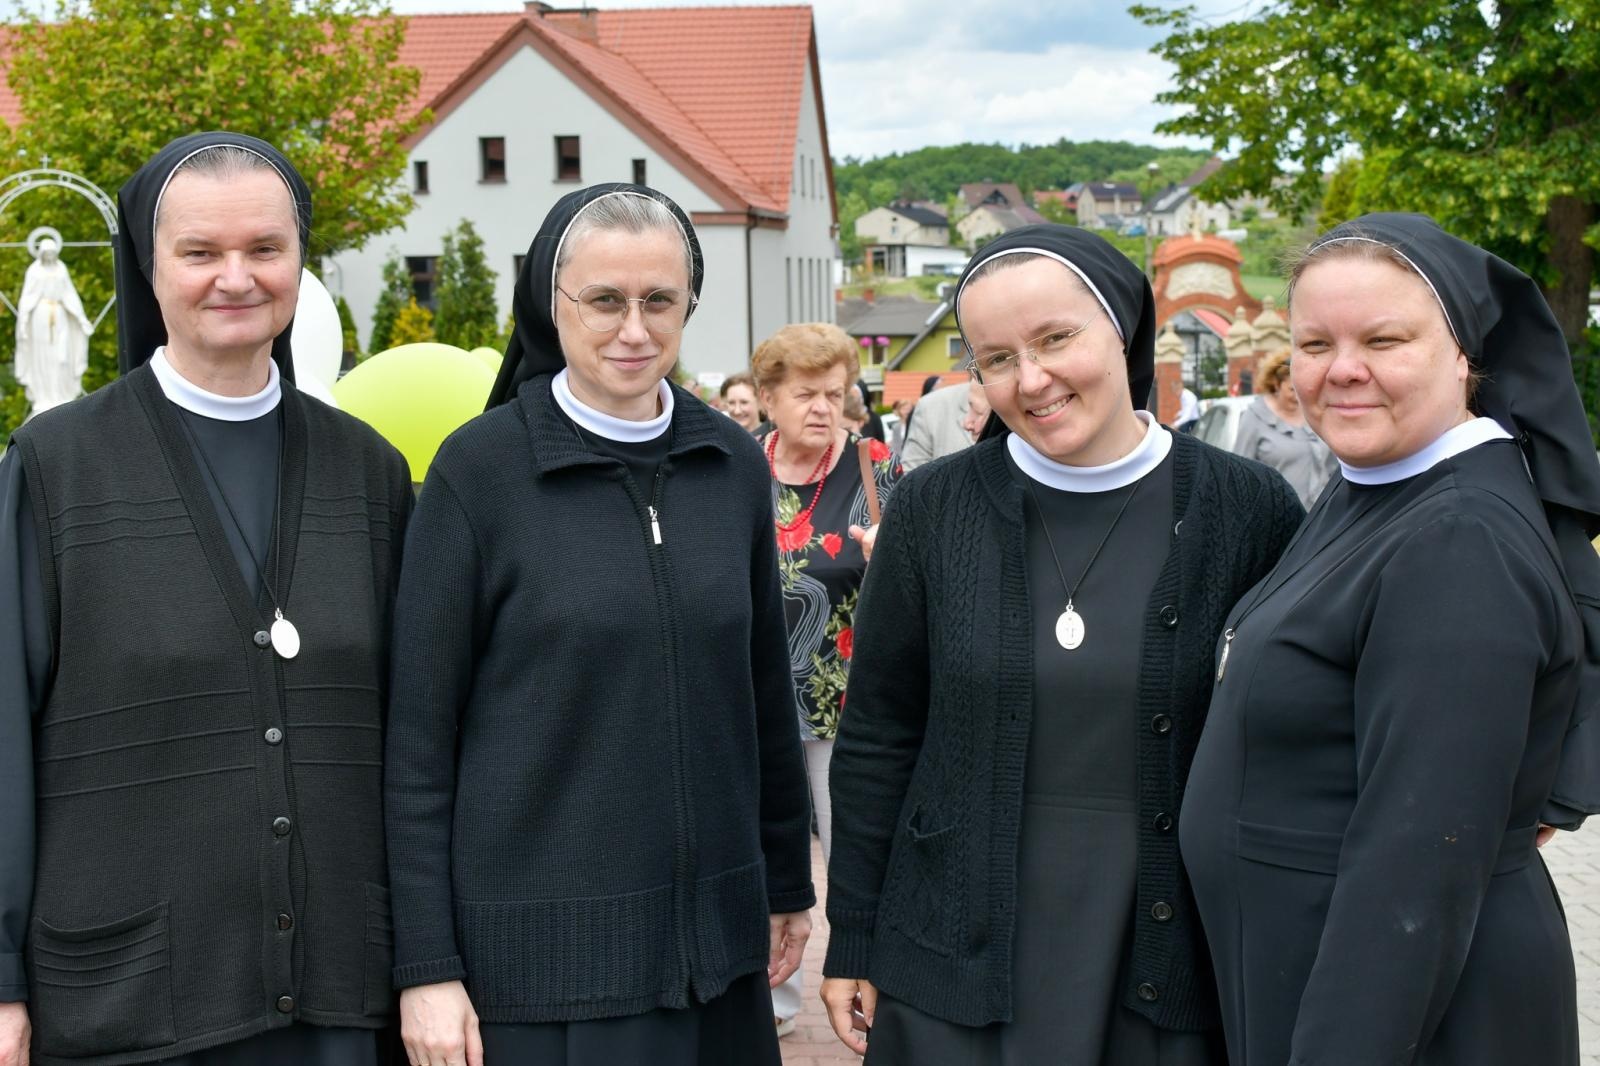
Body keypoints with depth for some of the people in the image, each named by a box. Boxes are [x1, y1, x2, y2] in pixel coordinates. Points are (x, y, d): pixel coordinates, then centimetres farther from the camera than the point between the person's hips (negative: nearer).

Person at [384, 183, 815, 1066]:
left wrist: (788, 882, 14)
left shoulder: (734, 464, 3)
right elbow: (417, 732, -8)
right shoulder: (480, 468, -8)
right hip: (539, 945, -4)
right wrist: (426, 965, -10)